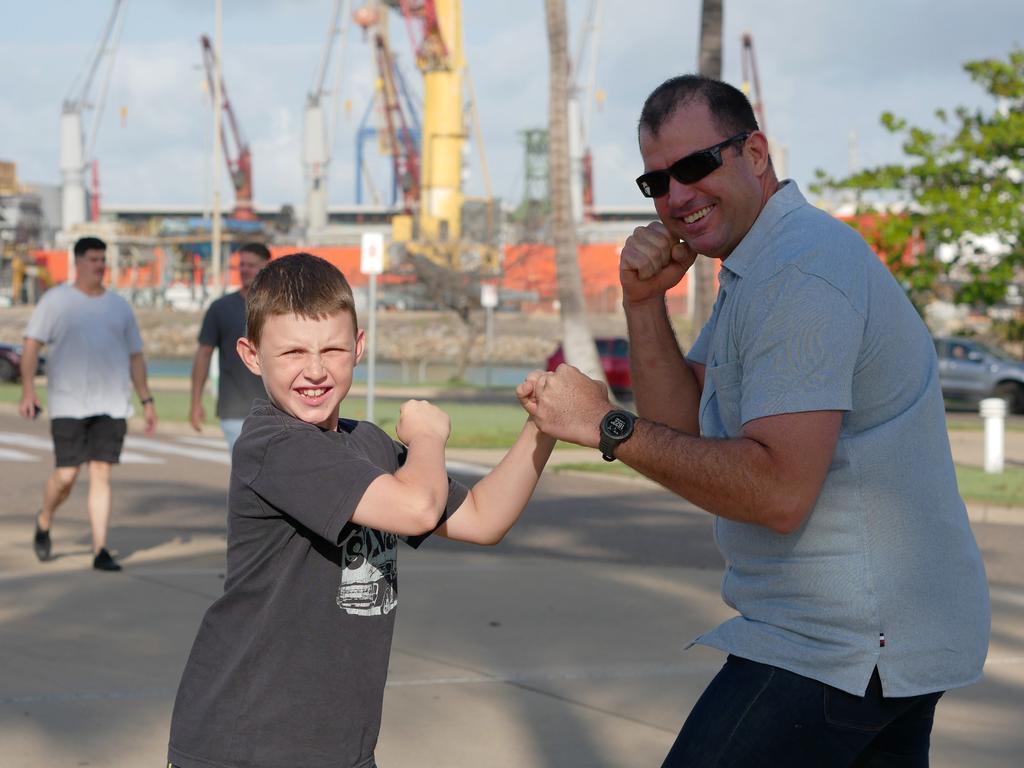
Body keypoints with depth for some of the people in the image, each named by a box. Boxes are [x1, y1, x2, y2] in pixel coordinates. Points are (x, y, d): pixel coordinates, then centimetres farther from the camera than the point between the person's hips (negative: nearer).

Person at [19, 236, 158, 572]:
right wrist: (28, 390, -15)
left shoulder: (119, 306, 12)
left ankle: (100, 551, -2)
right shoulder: (55, 301, 2)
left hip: (111, 405, 3)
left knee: (101, 475, -3)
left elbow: (135, 357, 16)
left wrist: (147, 401, 9)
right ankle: (44, 522, 26)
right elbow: (31, 346, -3)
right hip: (68, 405, -2)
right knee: (67, 475, -5)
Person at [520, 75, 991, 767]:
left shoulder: (798, 274, -19)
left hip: (838, 650, -11)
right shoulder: (754, 270, 16)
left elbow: (779, 491, -28)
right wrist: (646, 304, -3)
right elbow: (684, 428, 10)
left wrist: (609, 426, -21)